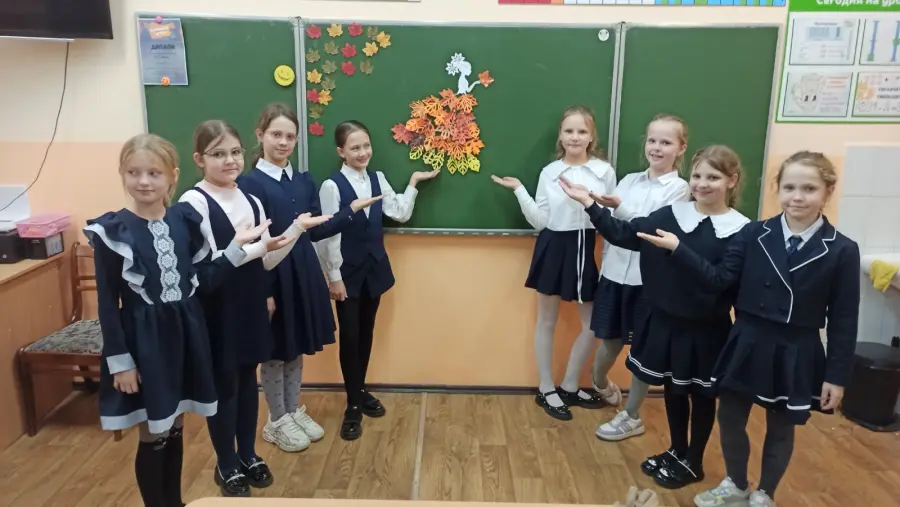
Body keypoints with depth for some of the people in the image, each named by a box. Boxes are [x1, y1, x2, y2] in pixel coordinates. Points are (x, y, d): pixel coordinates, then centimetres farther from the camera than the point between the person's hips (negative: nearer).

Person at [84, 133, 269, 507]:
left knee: (175, 430, 18)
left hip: (185, 335, 4)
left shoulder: (186, 220, 0)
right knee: (152, 437, 7)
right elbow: (107, 303, -9)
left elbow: (204, 281, 3)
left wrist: (238, 245, -5)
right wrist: (119, 361, -10)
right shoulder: (112, 231, -11)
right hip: (144, 340, -4)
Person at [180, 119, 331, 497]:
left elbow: (265, 262, 7)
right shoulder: (194, 202, -13)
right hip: (217, 309, -6)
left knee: (248, 379, 16)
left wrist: (296, 229, -3)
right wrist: (257, 247, -24)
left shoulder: (251, 201, 7)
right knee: (224, 385, 6)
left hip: (249, 305, 6)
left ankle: (248, 455, 33)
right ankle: (227, 466, 25)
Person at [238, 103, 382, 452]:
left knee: (297, 349, 17)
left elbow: (317, 231, 8)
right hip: (271, 277, -6)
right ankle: (277, 421, 26)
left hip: (304, 275, 6)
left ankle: (294, 411, 35)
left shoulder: (304, 182, 8)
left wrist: (353, 209, 0)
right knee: (275, 352, 8)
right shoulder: (249, 183, -12)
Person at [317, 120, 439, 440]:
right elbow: (329, 235, -13)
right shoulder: (332, 186, -13)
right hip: (348, 271, -5)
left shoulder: (378, 179, 4)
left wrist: (413, 183, 3)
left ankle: (361, 391, 32)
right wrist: (334, 277, -12)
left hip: (374, 268, 5)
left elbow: (401, 214, 6)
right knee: (349, 336, 3)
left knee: (366, 333, 15)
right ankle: (353, 405, 16)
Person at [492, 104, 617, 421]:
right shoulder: (549, 172, -1)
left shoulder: (605, 171, -1)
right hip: (553, 248, -1)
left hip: (585, 250, 2)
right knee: (547, 320, 9)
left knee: (593, 323, 6)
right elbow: (540, 222, -3)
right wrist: (519, 191, -10)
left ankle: (569, 387, 27)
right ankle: (546, 390, 25)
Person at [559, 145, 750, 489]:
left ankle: (693, 462, 34)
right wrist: (589, 203, -8)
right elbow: (624, 235, -3)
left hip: (707, 329, -3)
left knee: (701, 395, 14)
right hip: (664, 321, 3)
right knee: (672, 389, 19)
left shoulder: (741, 231, -11)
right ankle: (676, 451, 40)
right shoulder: (670, 214, -3)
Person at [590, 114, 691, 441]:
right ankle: (600, 384, 46)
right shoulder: (630, 180, 7)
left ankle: (632, 417, 24)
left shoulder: (679, 188, -5)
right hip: (615, 273, 4)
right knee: (610, 341, 14)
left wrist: (619, 208, -27)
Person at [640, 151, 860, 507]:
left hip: (796, 356, -2)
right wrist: (677, 249, -19)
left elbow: (843, 321, -6)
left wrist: (837, 375, -6)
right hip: (747, 345, 2)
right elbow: (719, 279, -9)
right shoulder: (753, 234, -5)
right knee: (730, 418, 14)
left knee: (780, 428, 16)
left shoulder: (842, 251, -10)